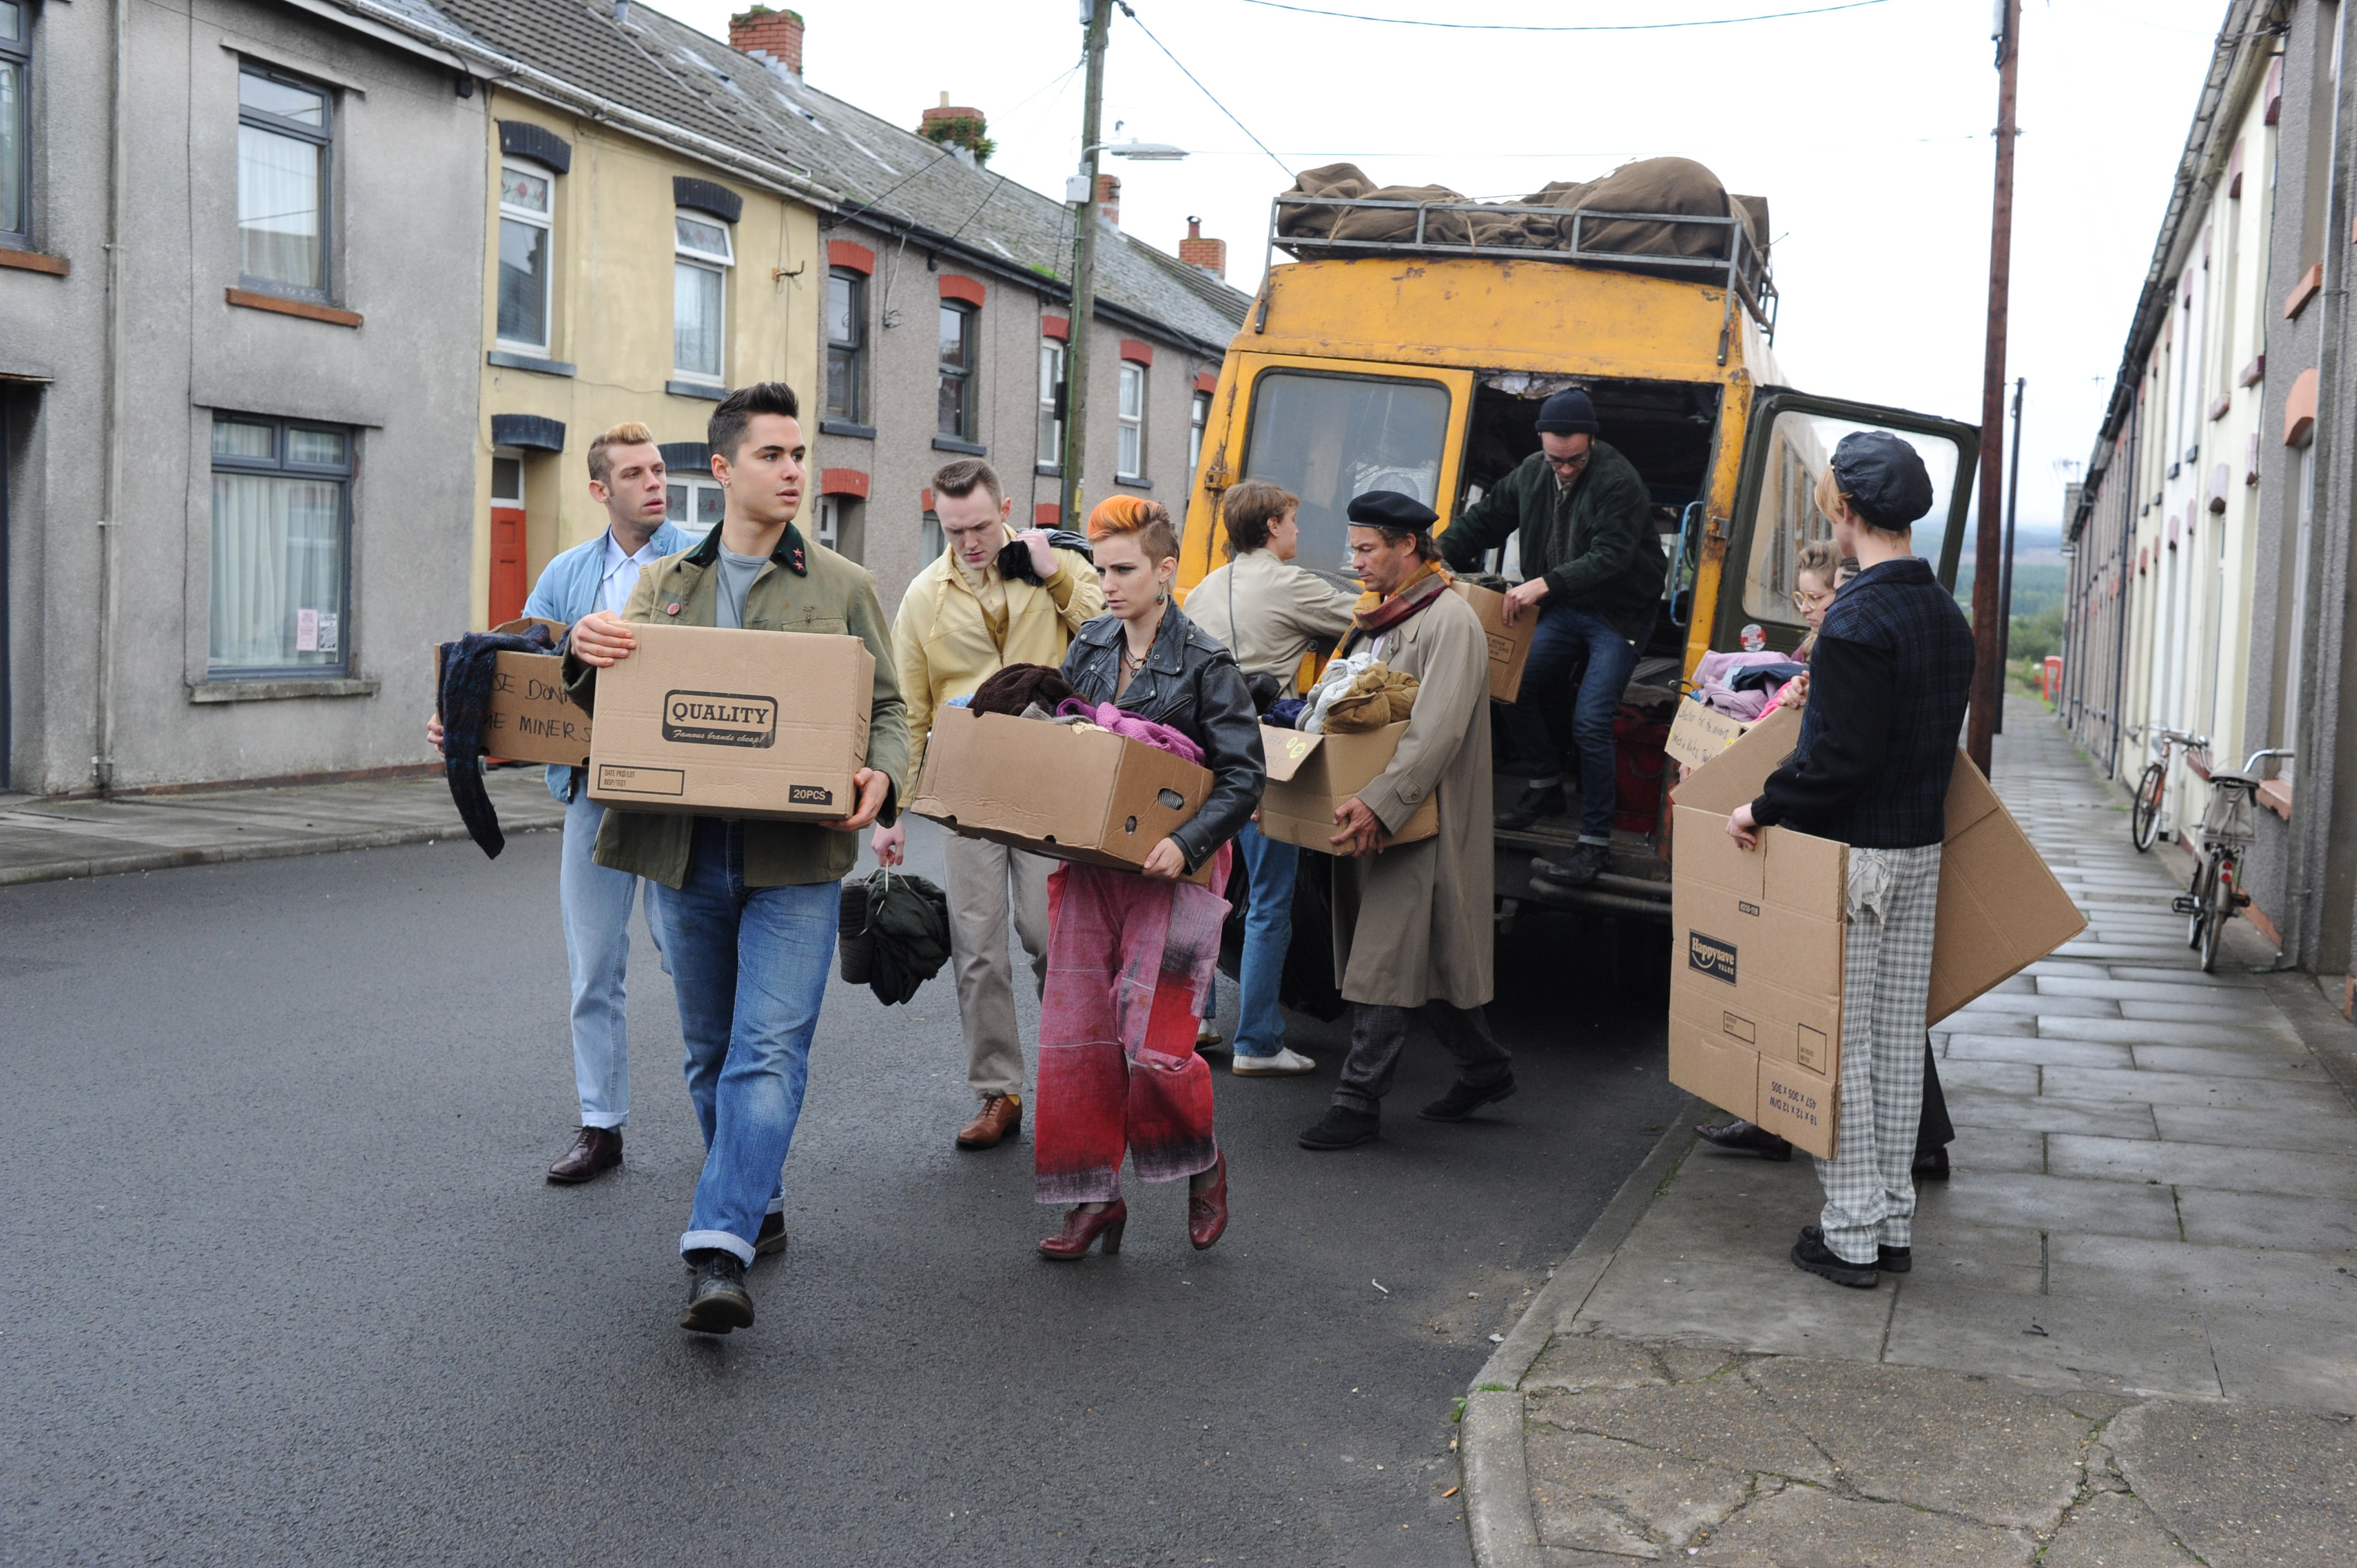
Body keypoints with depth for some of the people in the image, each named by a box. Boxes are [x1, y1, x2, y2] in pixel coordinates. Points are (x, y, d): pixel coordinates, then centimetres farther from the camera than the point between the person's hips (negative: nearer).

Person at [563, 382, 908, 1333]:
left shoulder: (845, 588, 6)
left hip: (795, 857, -3)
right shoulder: (661, 586, 12)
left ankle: (719, 1251, -16)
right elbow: (611, 710, 13)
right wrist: (585, 657, -11)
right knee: (709, 1051, 13)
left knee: (769, 1050, -13)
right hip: (685, 851, 3)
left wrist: (882, 778, -17)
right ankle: (756, 1206, 31)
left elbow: (887, 709, 6)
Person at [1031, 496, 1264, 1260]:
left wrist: (1187, 844, -22)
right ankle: (1094, 1196, 15)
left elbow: (1245, 775, -10)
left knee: (1153, 1036, -6)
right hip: (1089, 865, 5)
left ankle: (1203, 1164, 23)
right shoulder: (1089, 648, 9)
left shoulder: (1205, 665, -7)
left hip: (1167, 871, -5)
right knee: (1075, 1032, 3)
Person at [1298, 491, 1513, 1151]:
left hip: (1420, 822, -9)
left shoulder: (1449, 620, -12)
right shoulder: (1375, 618, 17)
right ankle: (1485, 1066, 29)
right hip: (1366, 819, 9)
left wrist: (1379, 803, -32)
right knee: (1425, 956, 15)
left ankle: (1359, 1099, -3)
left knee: (1384, 959, -8)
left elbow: (1437, 732, -23)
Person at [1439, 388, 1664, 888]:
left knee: (1590, 722, -15)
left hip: (1619, 613, -7)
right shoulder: (1532, 473, 1)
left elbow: (1610, 557, -32)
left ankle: (1595, 841, -5)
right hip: (1564, 608, 7)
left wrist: (1545, 584, -42)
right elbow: (1485, 518, 11)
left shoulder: (1619, 482, -22)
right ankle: (1544, 789, 26)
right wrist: (1437, 556, -3)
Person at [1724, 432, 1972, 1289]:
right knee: (1899, 1040, 14)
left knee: (1842, 1043, 0)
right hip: (1921, 848, 9)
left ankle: (1851, 1234, 6)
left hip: (1851, 855, -9)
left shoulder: (1857, 619, -20)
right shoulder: (1948, 616, 9)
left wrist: (1763, 808, -12)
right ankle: (1894, 1223, 22)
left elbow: (1839, 755, -24)